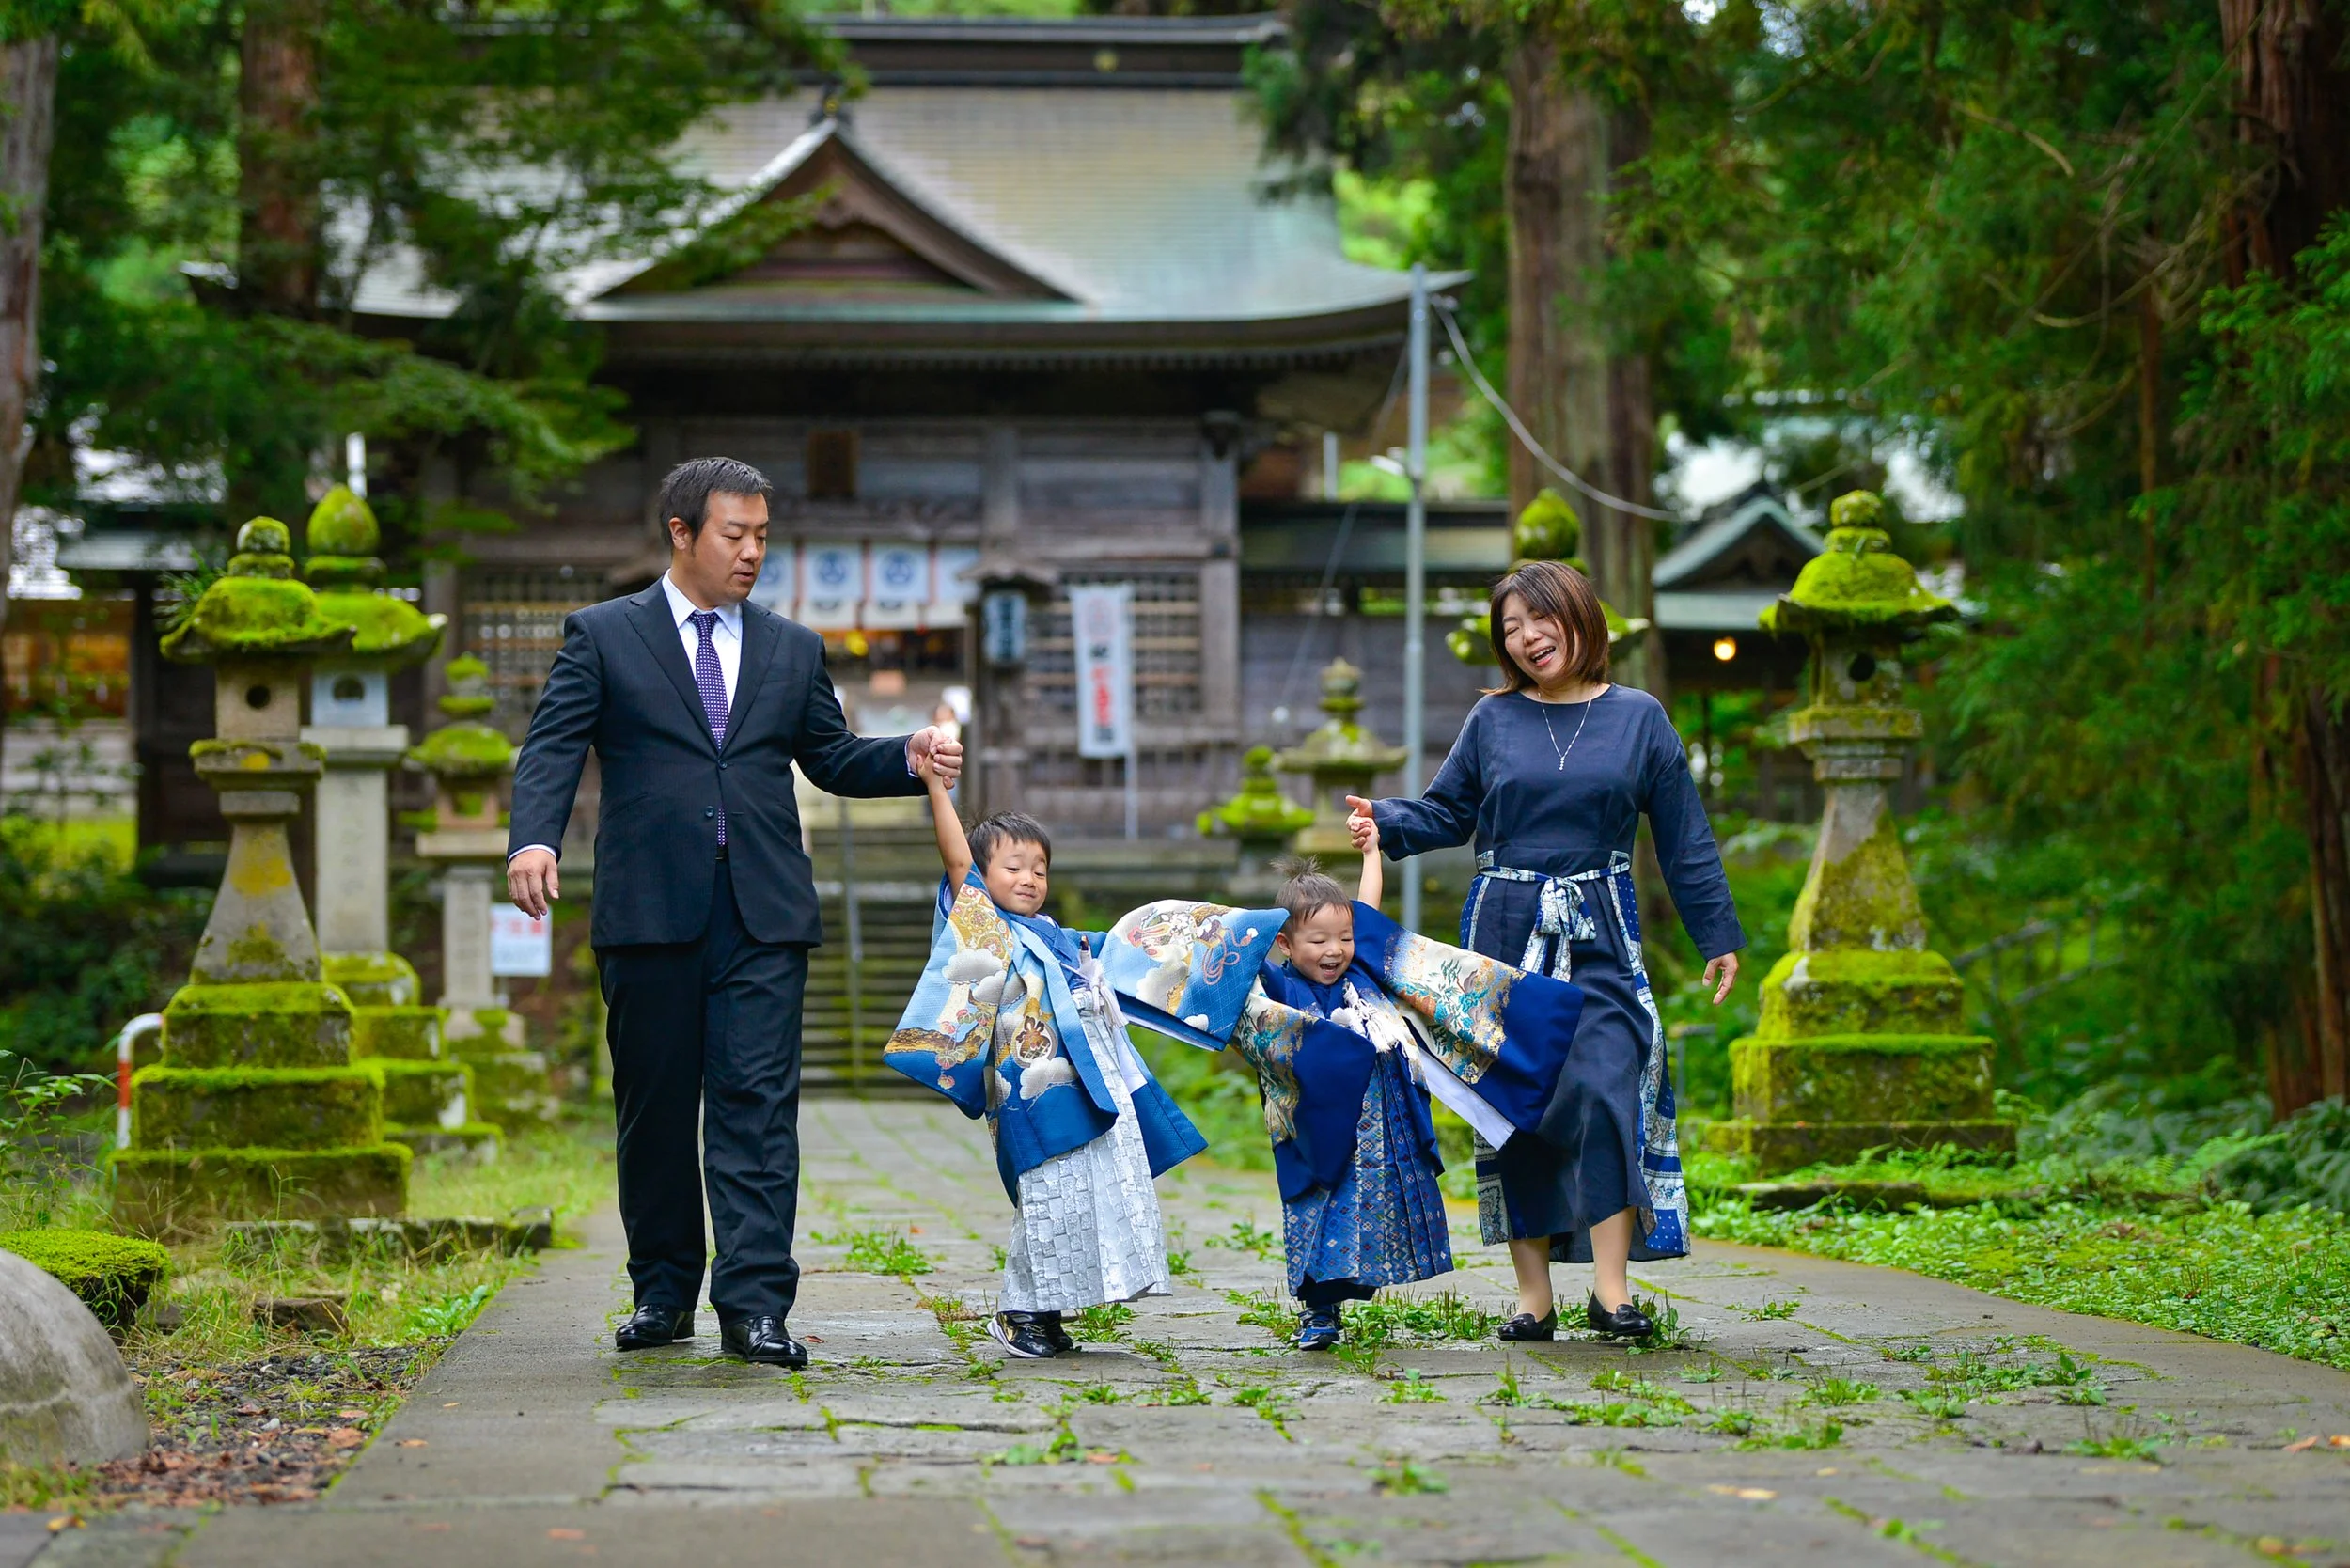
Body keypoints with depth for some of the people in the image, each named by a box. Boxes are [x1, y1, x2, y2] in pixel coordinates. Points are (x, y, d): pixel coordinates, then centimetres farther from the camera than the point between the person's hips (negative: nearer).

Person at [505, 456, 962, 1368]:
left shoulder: (793, 651, 17)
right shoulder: (602, 637, 6)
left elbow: (830, 758, 20)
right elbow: (553, 748, -3)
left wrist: (908, 760, 0)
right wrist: (533, 839, -21)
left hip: (764, 916, 1)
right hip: (649, 911, -1)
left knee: (758, 1105, -8)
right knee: (654, 1109, 6)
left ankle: (755, 1307, -12)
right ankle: (663, 1292, 19)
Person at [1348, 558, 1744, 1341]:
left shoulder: (1638, 717, 5)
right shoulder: (1493, 719, 6)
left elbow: (1684, 837, 8)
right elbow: (1447, 812, 9)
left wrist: (1718, 937, 8)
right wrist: (1385, 824, -10)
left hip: (1600, 938, -1)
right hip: (1505, 931, 1)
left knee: (1604, 1092, -15)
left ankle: (1610, 1289, -12)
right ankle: (1533, 1295, 7)